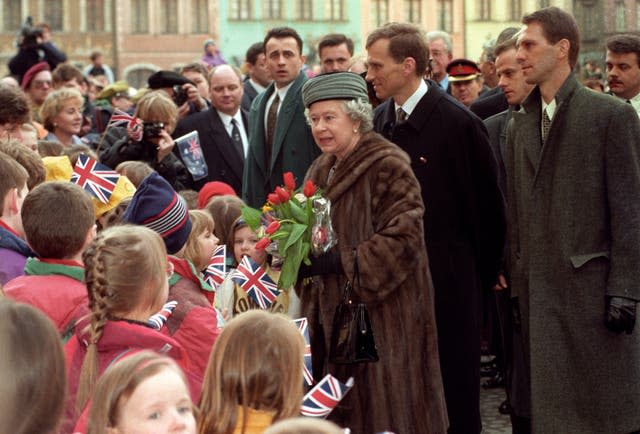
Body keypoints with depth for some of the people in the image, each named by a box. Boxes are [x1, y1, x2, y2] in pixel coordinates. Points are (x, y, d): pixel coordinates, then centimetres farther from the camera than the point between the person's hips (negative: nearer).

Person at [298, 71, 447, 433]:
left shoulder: (388, 166, -12)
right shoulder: (321, 170, 14)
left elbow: (403, 238, -19)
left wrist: (342, 262, -21)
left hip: (379, 311, -8)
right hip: (332, 312, 8)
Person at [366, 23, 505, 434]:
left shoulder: (460, 123, -13)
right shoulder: (382, 119, 6)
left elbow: (490, 204, -8)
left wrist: (484, 273, -3)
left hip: (449, 280, -6)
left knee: (455, 390, 3)